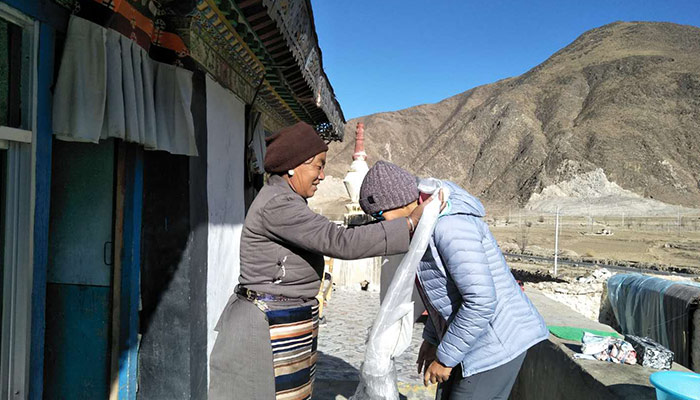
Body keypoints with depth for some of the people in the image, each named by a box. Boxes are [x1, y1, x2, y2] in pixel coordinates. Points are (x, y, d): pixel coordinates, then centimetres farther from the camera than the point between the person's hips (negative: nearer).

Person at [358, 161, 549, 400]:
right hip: (478, 342, 10)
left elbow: (481, 301, -28)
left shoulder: (449, 227, -26)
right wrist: (432, 338, 16)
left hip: (497, 345, -10)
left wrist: (445, 357, -18)